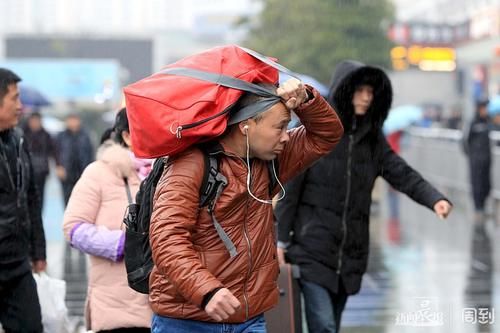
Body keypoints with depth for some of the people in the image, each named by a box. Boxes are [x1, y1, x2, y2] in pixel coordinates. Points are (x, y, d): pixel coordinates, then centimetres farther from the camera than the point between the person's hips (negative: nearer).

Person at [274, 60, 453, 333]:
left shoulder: (373, 139, 9)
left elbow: (403, 174, -2)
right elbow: (290, 186, -6)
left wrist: (434, 199, -20)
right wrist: (282, 239, -7)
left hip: (350, 253, 5)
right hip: (313, 248, -5)